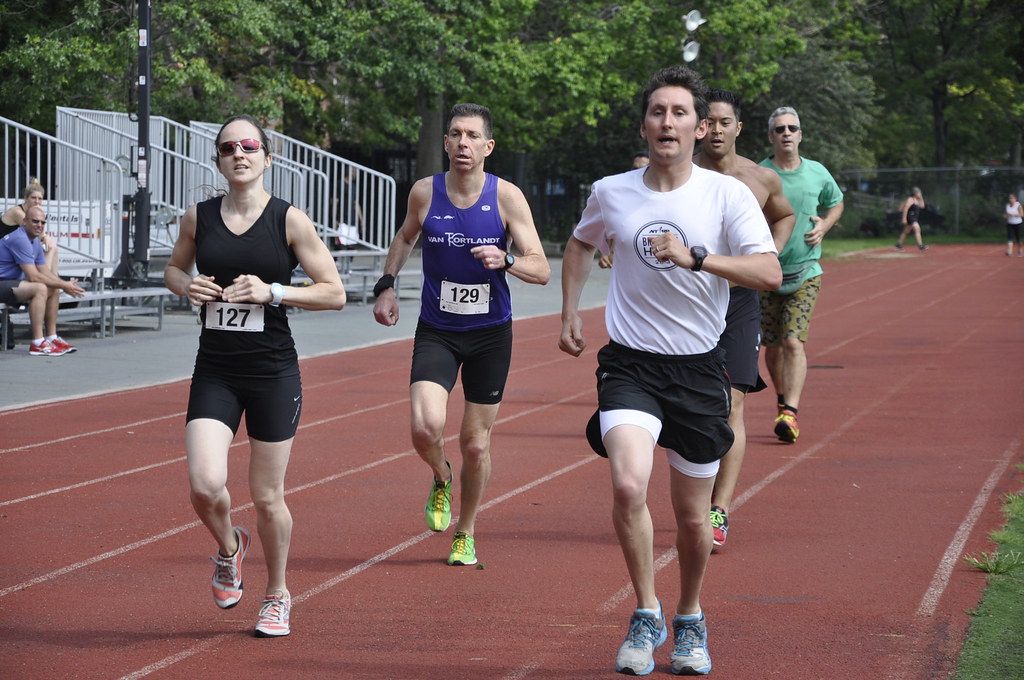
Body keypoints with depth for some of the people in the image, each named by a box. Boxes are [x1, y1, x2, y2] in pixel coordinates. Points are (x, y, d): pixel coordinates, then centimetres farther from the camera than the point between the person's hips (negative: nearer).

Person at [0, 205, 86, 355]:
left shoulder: (35, 242, 12)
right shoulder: (20, 240, -21)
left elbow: (46, 273, 13)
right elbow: (33, 277, -25)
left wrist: (66, 285, -7)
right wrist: (63, 285, -18)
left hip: (12, 284, 11)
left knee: (54, 290, 10)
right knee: (39, 288, -30)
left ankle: (51, 338, 11)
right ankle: (37, 344, -32)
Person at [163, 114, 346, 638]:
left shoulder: (289, 221, -5)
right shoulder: (198, 218, 3)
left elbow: (334, 293, -3)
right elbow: (174, 267, 21)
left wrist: (272, 291, -17)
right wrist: (187, 286, -3)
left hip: (274, 373, -2)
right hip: (214, 373, 2)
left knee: (267, 497, 5)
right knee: (204, 485, -15)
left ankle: (277, 595, 28)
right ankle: (229, 547, 20)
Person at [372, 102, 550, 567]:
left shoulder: (507, 197, -11)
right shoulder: (424, 193, -6)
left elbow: (542, 270, -13)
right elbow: (405, 238, 17)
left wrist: (505, 262, -32)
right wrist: (386, 284, 6)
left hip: (490, 335, 0)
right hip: (436, 332, 0)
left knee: (475, 444, 7)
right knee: (426, 428, -21)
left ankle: (465, 534, 30)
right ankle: (441, 480, 15)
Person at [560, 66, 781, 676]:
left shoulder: (729, 194, -6)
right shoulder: (611, 193, 2)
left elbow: (770, 273, -18)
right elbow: (581, 244, 24)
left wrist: (694, 256, -28)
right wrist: (570, 312, 16)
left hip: (699, 368, 0)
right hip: (630, 365, 0)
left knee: (693, 515, 8)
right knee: (629, 485, -24)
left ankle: (690, 620, 35)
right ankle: (647, 615, -4)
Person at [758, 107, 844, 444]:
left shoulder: (818, 173, 2)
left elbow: (836, 202, 22)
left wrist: (824, 225, 3)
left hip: (804, 271, 0)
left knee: (794, 343, -15)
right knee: (772, 346, 10)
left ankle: (790, 414, -22)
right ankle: (783, 400, 34)